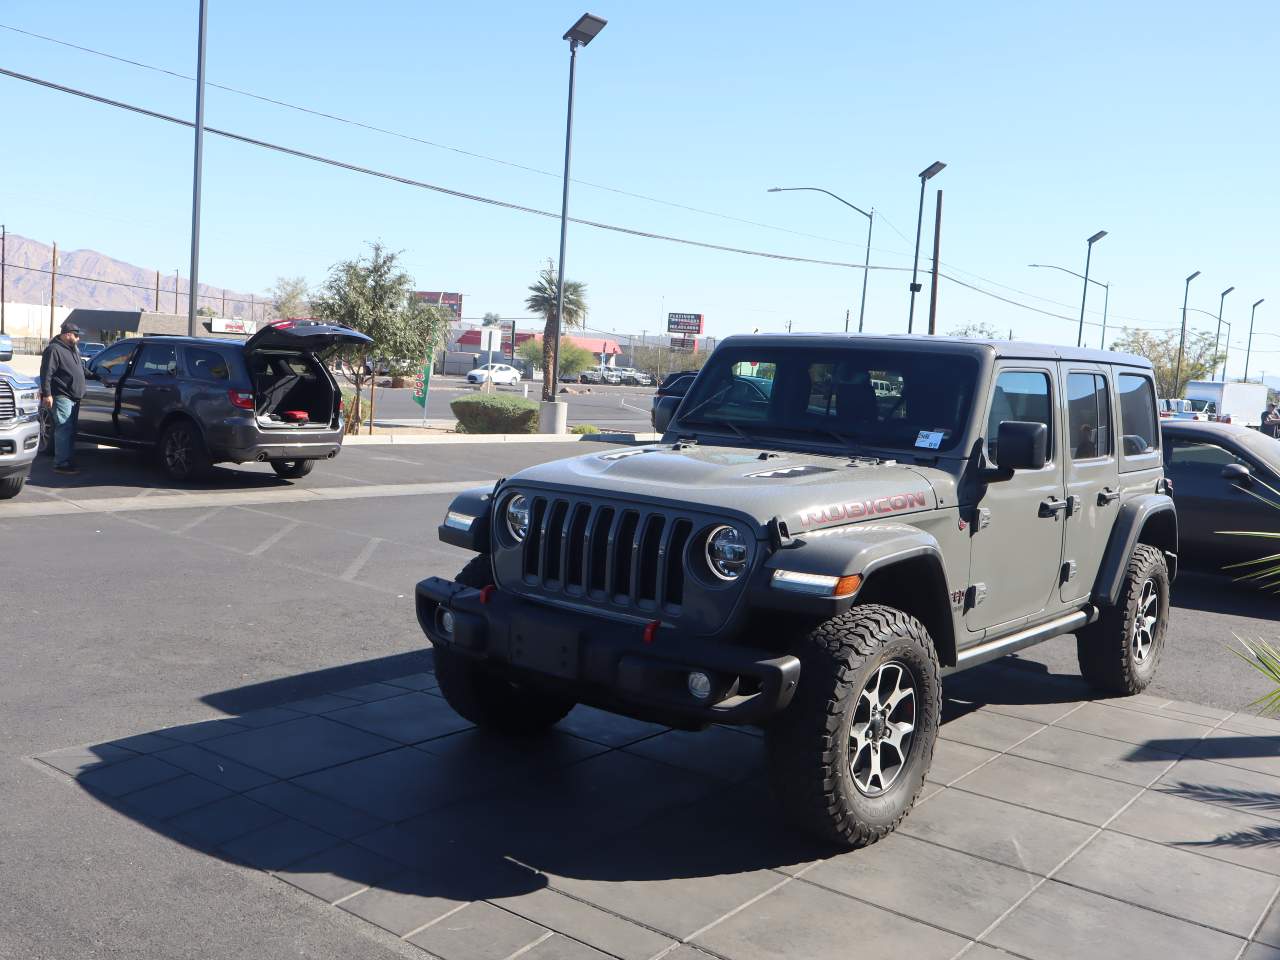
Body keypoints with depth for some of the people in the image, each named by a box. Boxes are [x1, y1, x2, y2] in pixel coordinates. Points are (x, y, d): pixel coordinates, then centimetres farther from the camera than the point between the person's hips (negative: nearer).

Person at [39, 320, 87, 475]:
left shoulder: (73, 349, 18)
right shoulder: (54, 350, -12)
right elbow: (46, 373, -18)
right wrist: (47, 394, -22)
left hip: (74, 398, 10)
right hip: (62, 397, -10)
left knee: (70, 431, 13)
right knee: (64, 430, -13)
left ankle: (69, 461, 20)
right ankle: (61, 464, -15)